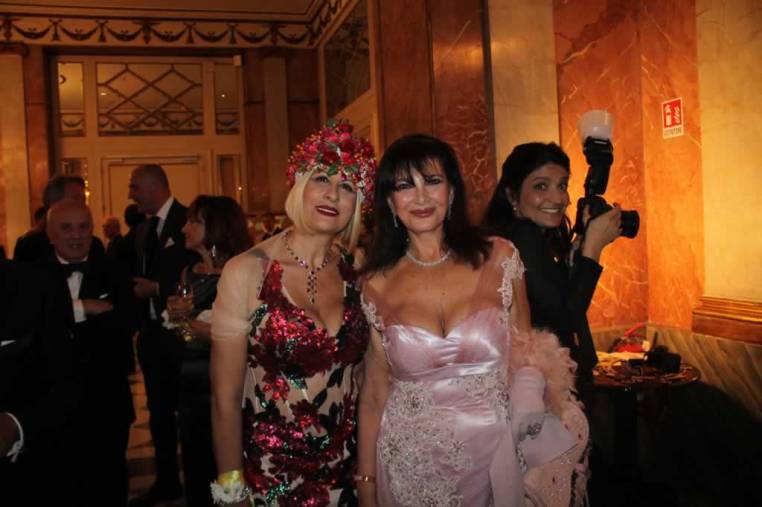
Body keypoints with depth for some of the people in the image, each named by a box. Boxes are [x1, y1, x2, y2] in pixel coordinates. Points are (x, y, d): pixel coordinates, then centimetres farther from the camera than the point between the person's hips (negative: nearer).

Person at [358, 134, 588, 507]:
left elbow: (524, 354, 6)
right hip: (410, 466, 0)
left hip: (494, 457, 1)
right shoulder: (376, 284, -6)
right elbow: (374, 391, 1)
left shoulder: (499, 258, -6)